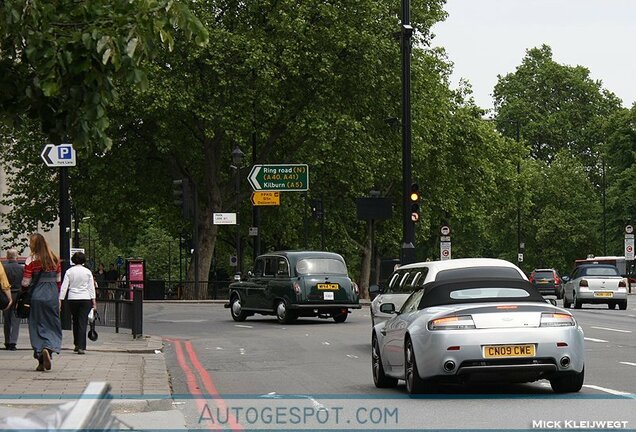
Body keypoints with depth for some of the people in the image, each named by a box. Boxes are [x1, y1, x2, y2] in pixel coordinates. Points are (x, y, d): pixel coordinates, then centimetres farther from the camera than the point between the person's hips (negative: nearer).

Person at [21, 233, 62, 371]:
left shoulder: (31, 260, -8)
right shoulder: (55, 259, 5)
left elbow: (25, 283, -7)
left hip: (37, 296, -3)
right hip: (53, 295, 3)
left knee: (37, 327, 5)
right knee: (52, 326, 10)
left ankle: (41, 361, 2)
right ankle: (48, 349, -17)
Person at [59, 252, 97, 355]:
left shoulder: (69, 271, 1)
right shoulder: (87, 272, 0)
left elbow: (64, 286, -2)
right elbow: (91, 287, 0)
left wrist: (60, 299, -2)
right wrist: (93, 300, 3)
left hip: (72, 299, 1)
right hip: (85, 299, -1)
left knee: (75, 321, 16)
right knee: (83, 322, -4)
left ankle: (77, 345, 22)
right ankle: (81, 347, -12)